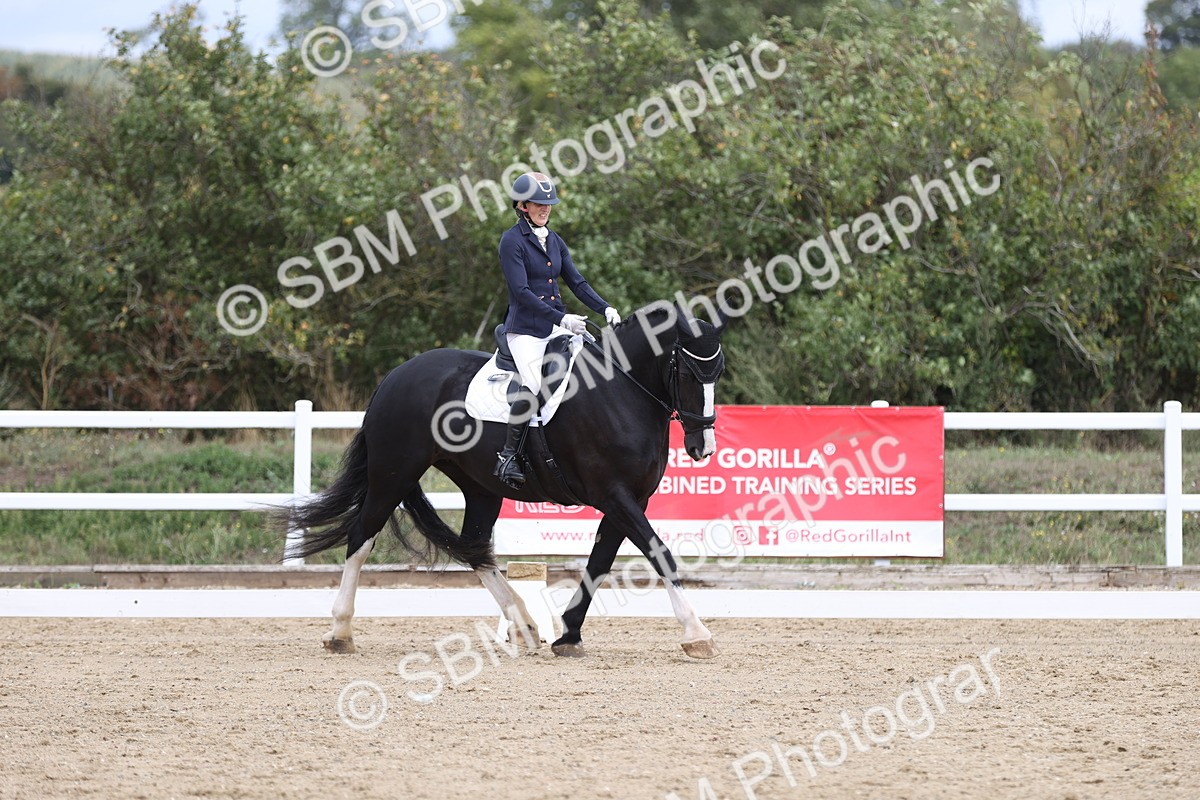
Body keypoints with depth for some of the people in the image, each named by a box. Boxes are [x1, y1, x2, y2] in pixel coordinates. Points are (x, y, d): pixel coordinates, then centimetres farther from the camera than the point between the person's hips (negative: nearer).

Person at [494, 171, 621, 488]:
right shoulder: (512, 241, -7)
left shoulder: (555, 241, 15)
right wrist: (562, 318, -21)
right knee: (534, 384, -29)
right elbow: (521, 291, -15)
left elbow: (576, 282, 15)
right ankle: (507, 456, -21)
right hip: (525, 329, -7)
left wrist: (605, 308, -2)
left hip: (557, 328, 7)